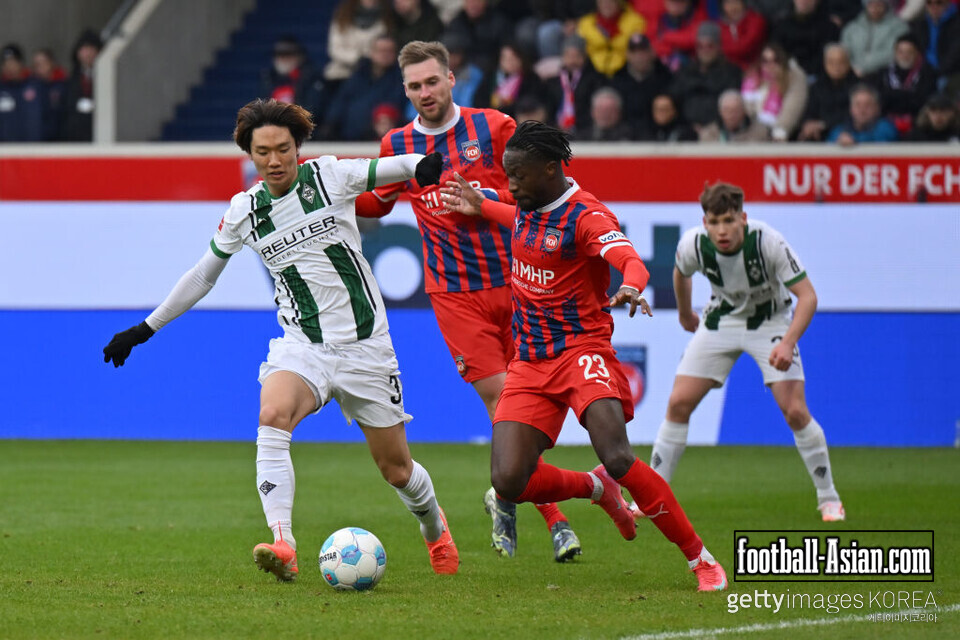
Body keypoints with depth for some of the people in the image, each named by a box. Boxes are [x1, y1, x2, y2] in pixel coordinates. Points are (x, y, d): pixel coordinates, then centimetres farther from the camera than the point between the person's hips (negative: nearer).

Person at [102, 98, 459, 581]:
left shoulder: (329, 175, -4)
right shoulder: (244, 210, 4)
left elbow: (389, 168, -8)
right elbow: (204, 273, 16)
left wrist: (423, 166, -33)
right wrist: (146, 328, 20)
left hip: (364, 346, -1)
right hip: (302, 345, 1)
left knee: (396, 470, 6)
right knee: (272, 415, -32)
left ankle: (433, 524, 41)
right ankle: (283, 546, -42)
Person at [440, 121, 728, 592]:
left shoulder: (585, 215, -15)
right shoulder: (529, 205, 8)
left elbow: (630, 260, -34)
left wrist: (631, 287, -56)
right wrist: (480, 208, 38)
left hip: (582, 351, -7)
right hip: (529, 361, 7)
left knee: (618, 458, -27)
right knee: (508, 481, -11)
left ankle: (701, 559, -13)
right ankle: (595, 488, 21)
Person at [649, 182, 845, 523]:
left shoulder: (768, 242, -30)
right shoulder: (693, 245, -21)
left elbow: (807, 295, -27)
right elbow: (681, 273, 6)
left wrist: (788, 342, -40)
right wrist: (685, 313, 21)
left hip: (769, 321, -3)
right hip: (720, 321, 3)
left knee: (795, 411, -15)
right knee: (679, 403, -7)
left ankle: (828, 498, 1)